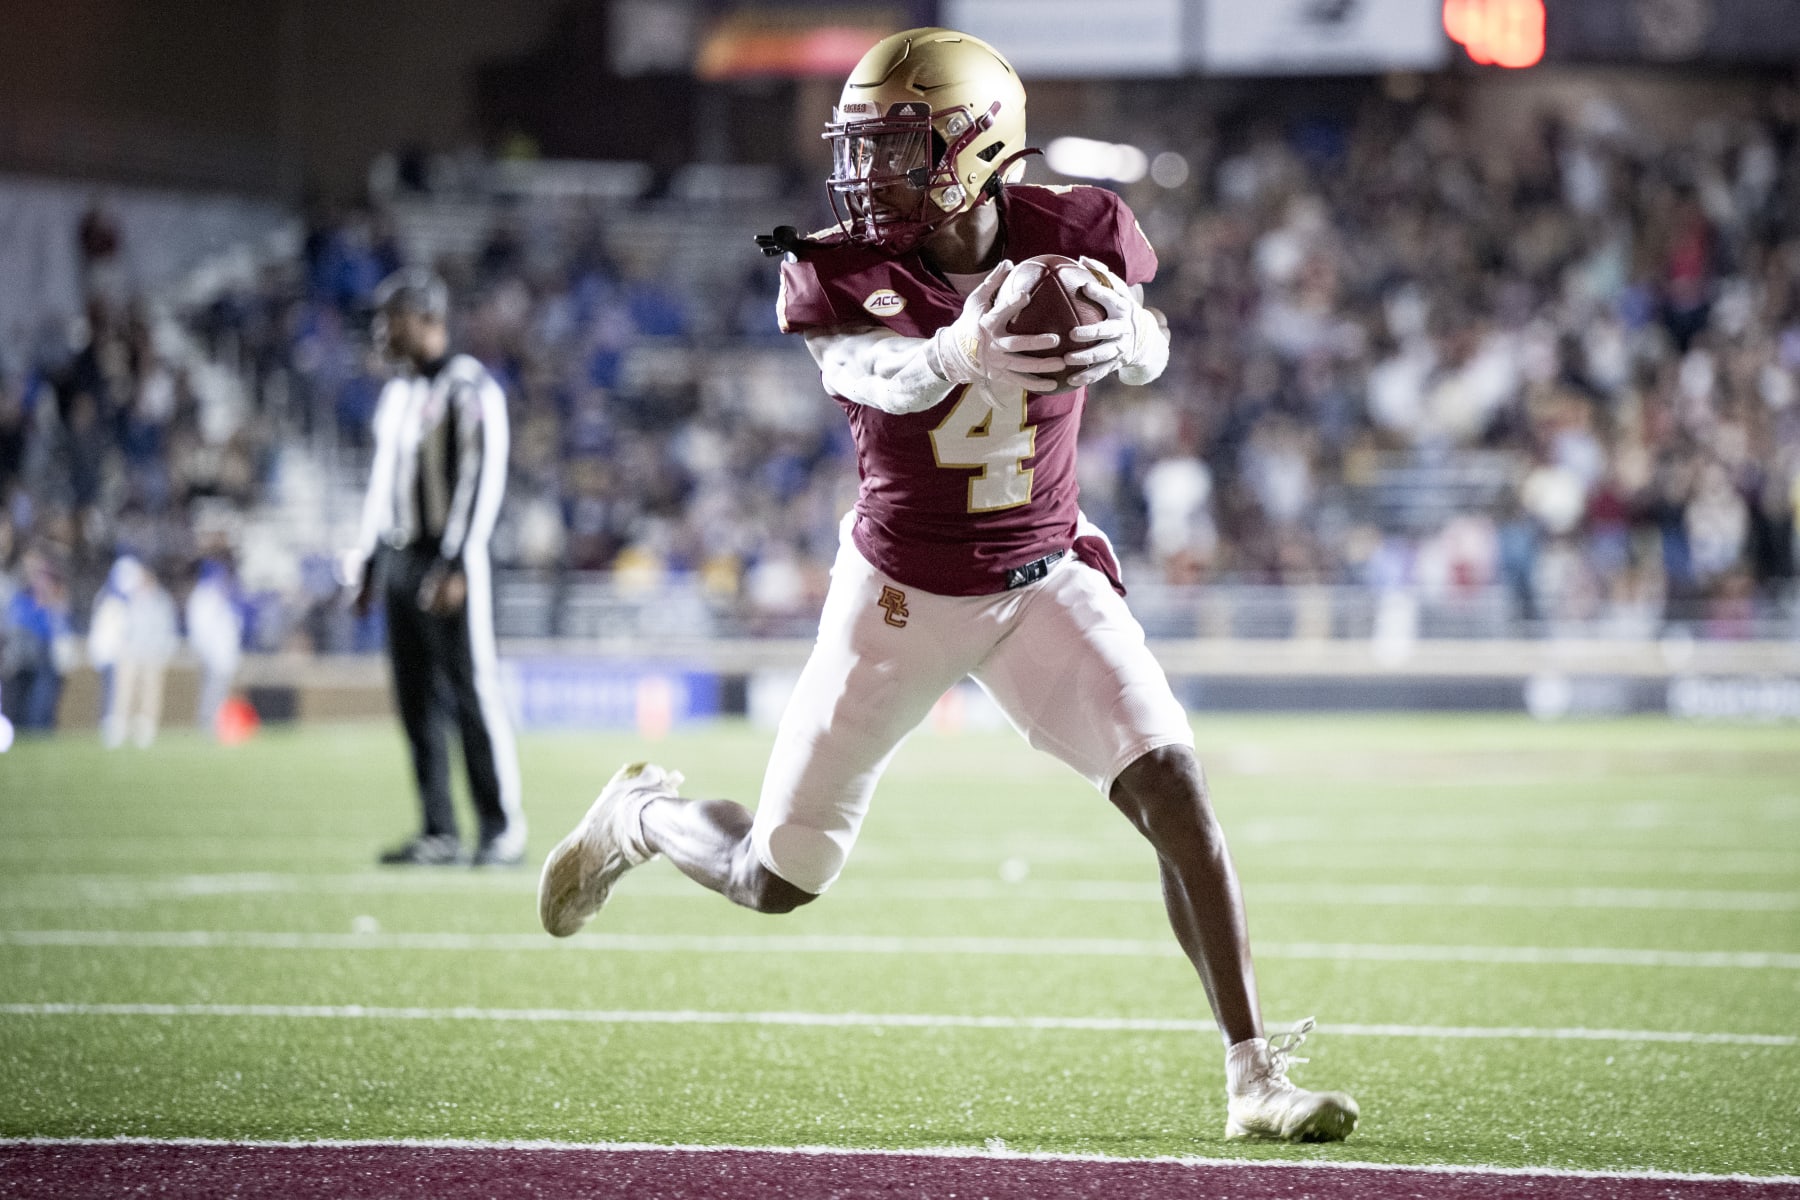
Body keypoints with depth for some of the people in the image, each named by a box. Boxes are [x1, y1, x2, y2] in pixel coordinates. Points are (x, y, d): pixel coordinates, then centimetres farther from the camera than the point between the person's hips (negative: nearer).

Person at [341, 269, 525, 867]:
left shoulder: (469, 389, -10)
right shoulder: (397, 394, 17)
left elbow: (483, 480, -16)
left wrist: (455, 565, -21)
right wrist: (366, 561, 19)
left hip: (449, 559, -8)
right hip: (400, 559, 8)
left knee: (472, 693, -8)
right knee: (417, 701, 7)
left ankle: (503, 829, -4)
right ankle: (439, 833, 12)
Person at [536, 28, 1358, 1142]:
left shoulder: (1075, 236, -15)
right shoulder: (840, 272, -21)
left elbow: (1150, 346, -2)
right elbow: (873, 370, -41)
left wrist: (1127, 331, -30)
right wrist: (961, 352, -66)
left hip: (1045, 579, 1)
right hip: (901, 591, -1)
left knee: (1175, 791, -19)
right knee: (774, 879, 8)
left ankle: (1256, 1080, -13)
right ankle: (642, 815, 44)